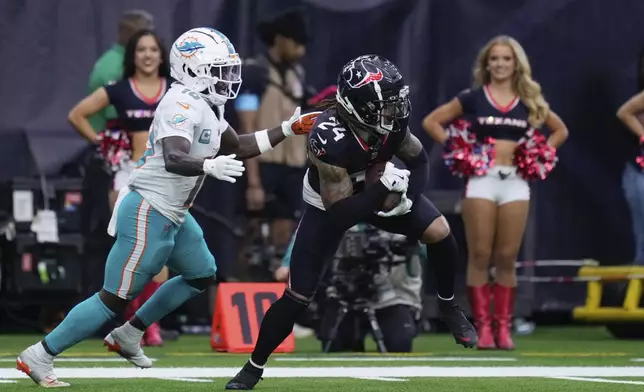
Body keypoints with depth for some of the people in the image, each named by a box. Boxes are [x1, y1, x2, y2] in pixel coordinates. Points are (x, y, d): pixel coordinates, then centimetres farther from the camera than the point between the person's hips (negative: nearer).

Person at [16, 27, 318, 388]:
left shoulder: (206, 106, 11)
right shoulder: (182, 104, -20)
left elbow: (238, 148, 24)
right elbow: (174, 159, -34)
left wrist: (287, 130, 21)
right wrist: (209, 166, -52)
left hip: (172, 214, 10)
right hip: (148, 212, -10)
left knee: (202, 276, 21)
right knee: (115, 299, -6)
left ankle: (128, 336, 24)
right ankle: (39, 356, 1)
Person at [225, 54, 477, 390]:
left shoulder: (391, 120, -24)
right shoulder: (329, 139, -40)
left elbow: (418, 161, -5)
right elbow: (340, 213, -35)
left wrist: (407, 195, -21)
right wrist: (385, 186, -40)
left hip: (376, 189, 4)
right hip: (328, 205, -4)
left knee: (438, 231, -14)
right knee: (297, 296, -6)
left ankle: (448, 306, 13)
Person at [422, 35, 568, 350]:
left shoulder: (529, 100, 10)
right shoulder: (473, 98, 5)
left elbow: (561, 130, 22)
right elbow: (431, 121, 8)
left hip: (515, 182, 2)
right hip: (481, 180, -2)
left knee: (507, 258, 2)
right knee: (480, 256, -4)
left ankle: (504, 327, 6)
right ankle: (483, 327, -2)